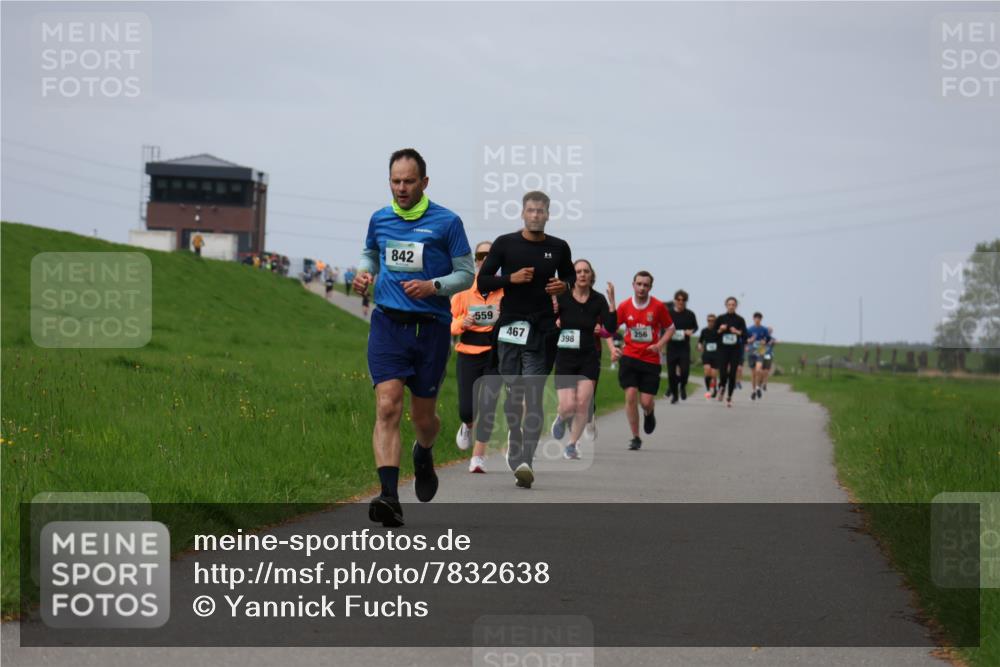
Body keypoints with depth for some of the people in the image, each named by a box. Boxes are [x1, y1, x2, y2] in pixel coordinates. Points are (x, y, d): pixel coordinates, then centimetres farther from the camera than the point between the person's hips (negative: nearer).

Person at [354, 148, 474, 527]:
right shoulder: (379, 220, 8)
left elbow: (466, 273, 1)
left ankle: (423, 454, 47)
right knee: (387, 407, -16)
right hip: (387, 322, 1)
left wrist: (433, 286, -16)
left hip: (431, 327, -1)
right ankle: (390, 497, -23)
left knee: (423, 415, 9)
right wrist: (363, 273, 5)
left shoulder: (447, 222, -3)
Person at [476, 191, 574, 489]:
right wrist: (511, 278, -13)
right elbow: (482, 281, 4)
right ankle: (515, 456, 17)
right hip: (510, 327, 0)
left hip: (542, 330, 0)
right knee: (513, 394, 5)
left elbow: (571, 277, 23)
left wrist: (564, 285, -1)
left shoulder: (558, 248, 7)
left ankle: (526, 461, -16)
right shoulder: (505, 243, 3)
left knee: (533, 396, -9)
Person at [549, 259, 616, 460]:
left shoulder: (598, 300, -1)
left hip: (589, 358, 1)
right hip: (565, 357, -1)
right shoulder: (562, 297, -5)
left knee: (583, 404, -7)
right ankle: (561, 418, 30)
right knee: (569, 406, -9)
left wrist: (611, 302, -19)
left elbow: (611, 327, -9)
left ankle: (572, 445, 11)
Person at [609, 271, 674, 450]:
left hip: (651, 360, -1)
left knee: (646, 402, -4)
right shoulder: (624, 306, -2)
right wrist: (613, 348, -10)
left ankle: (648, 414, 36)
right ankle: (635, 437, 3)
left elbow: (670, 328, 6)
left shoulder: (658, 306, -5)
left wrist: (659, 345, -11)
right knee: (630, 395, -11)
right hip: (629, 357, 1)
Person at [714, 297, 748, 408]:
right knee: (723, 373, -9)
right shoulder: (720, 318, 3)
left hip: (735, 350, 0)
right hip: (723, 349, 0)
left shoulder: (740, 320, 3)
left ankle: (729, 397, 10)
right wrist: (720, 330, -12)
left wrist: (737, 332, -19)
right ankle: (722, 388, 25)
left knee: (732, 374, -2)